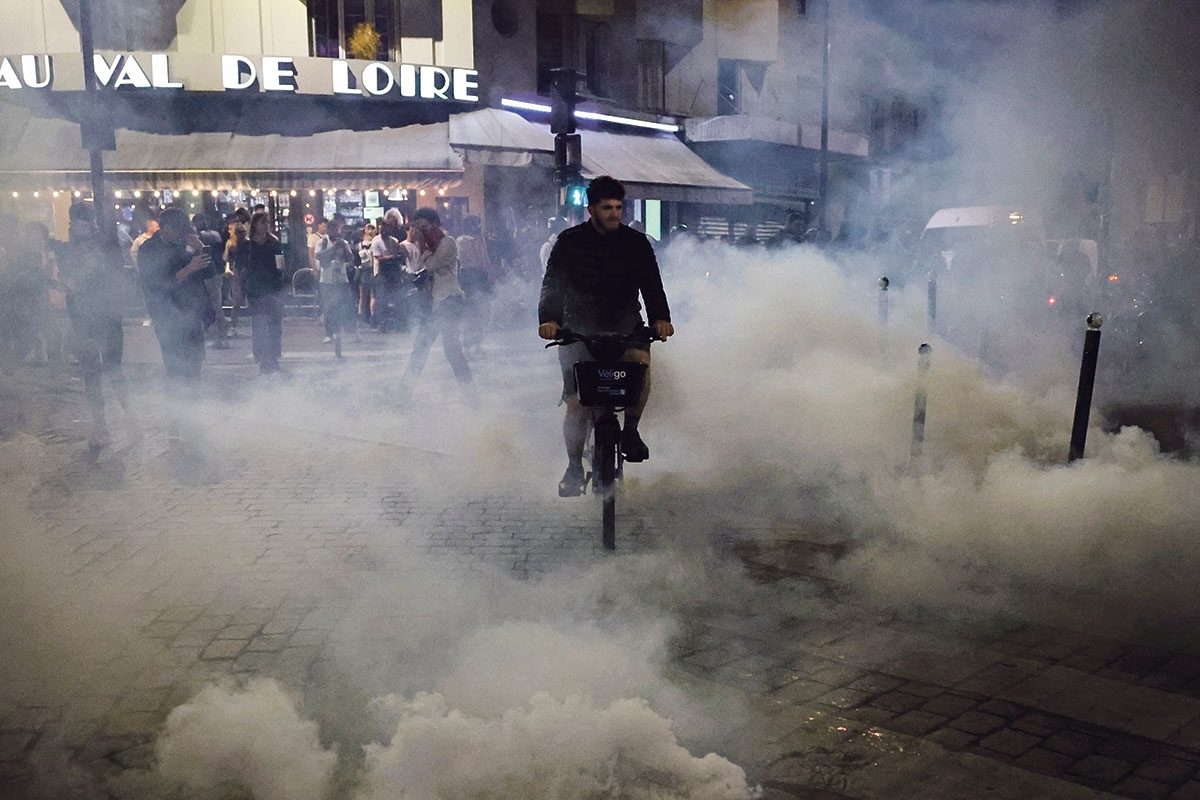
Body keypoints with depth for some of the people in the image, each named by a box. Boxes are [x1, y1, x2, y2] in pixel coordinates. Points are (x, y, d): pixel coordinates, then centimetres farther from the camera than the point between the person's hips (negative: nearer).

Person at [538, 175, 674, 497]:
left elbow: (651, 283, -8)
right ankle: (574, 466, 17)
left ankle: (631, 430, -9)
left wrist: (660, 318, -27)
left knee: (641, 363, -31)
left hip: (625, 325, 0)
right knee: (577, 404, -4)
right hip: (579, 328, 0)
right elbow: (553, 282, -9)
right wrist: (548, 318, -27)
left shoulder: (636, 242, 1)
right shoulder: (570, 241, -1)